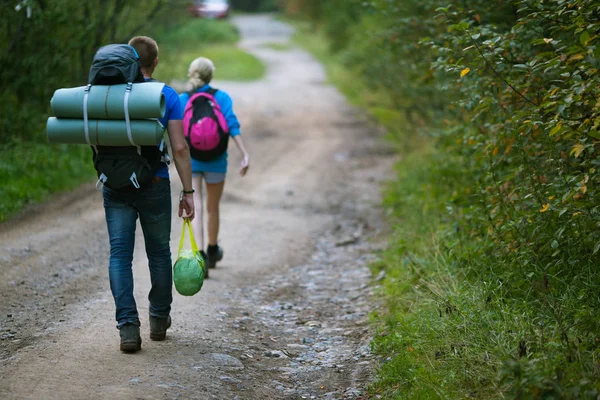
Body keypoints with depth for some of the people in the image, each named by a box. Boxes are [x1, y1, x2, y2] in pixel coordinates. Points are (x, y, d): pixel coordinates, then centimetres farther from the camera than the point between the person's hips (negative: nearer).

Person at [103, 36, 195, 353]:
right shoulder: (167, 96, -5)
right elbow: (179, 148, -9)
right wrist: (188, 192, -5)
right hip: (154, 185, -1)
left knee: (120, 253, 0)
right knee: (159, 251, 15)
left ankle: (128, 326, -12)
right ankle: (159, 320, 29)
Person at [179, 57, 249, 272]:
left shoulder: (182, 100, -1)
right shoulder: (221, 97, -4)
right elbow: (232, 126, -13)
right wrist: (245, 155, -16)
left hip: (190, 160, 0)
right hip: (215, 161, 0)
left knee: (195, 208, -3)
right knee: (213, 208, 17)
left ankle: (199, 255, -21)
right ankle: (212, 252, 36)